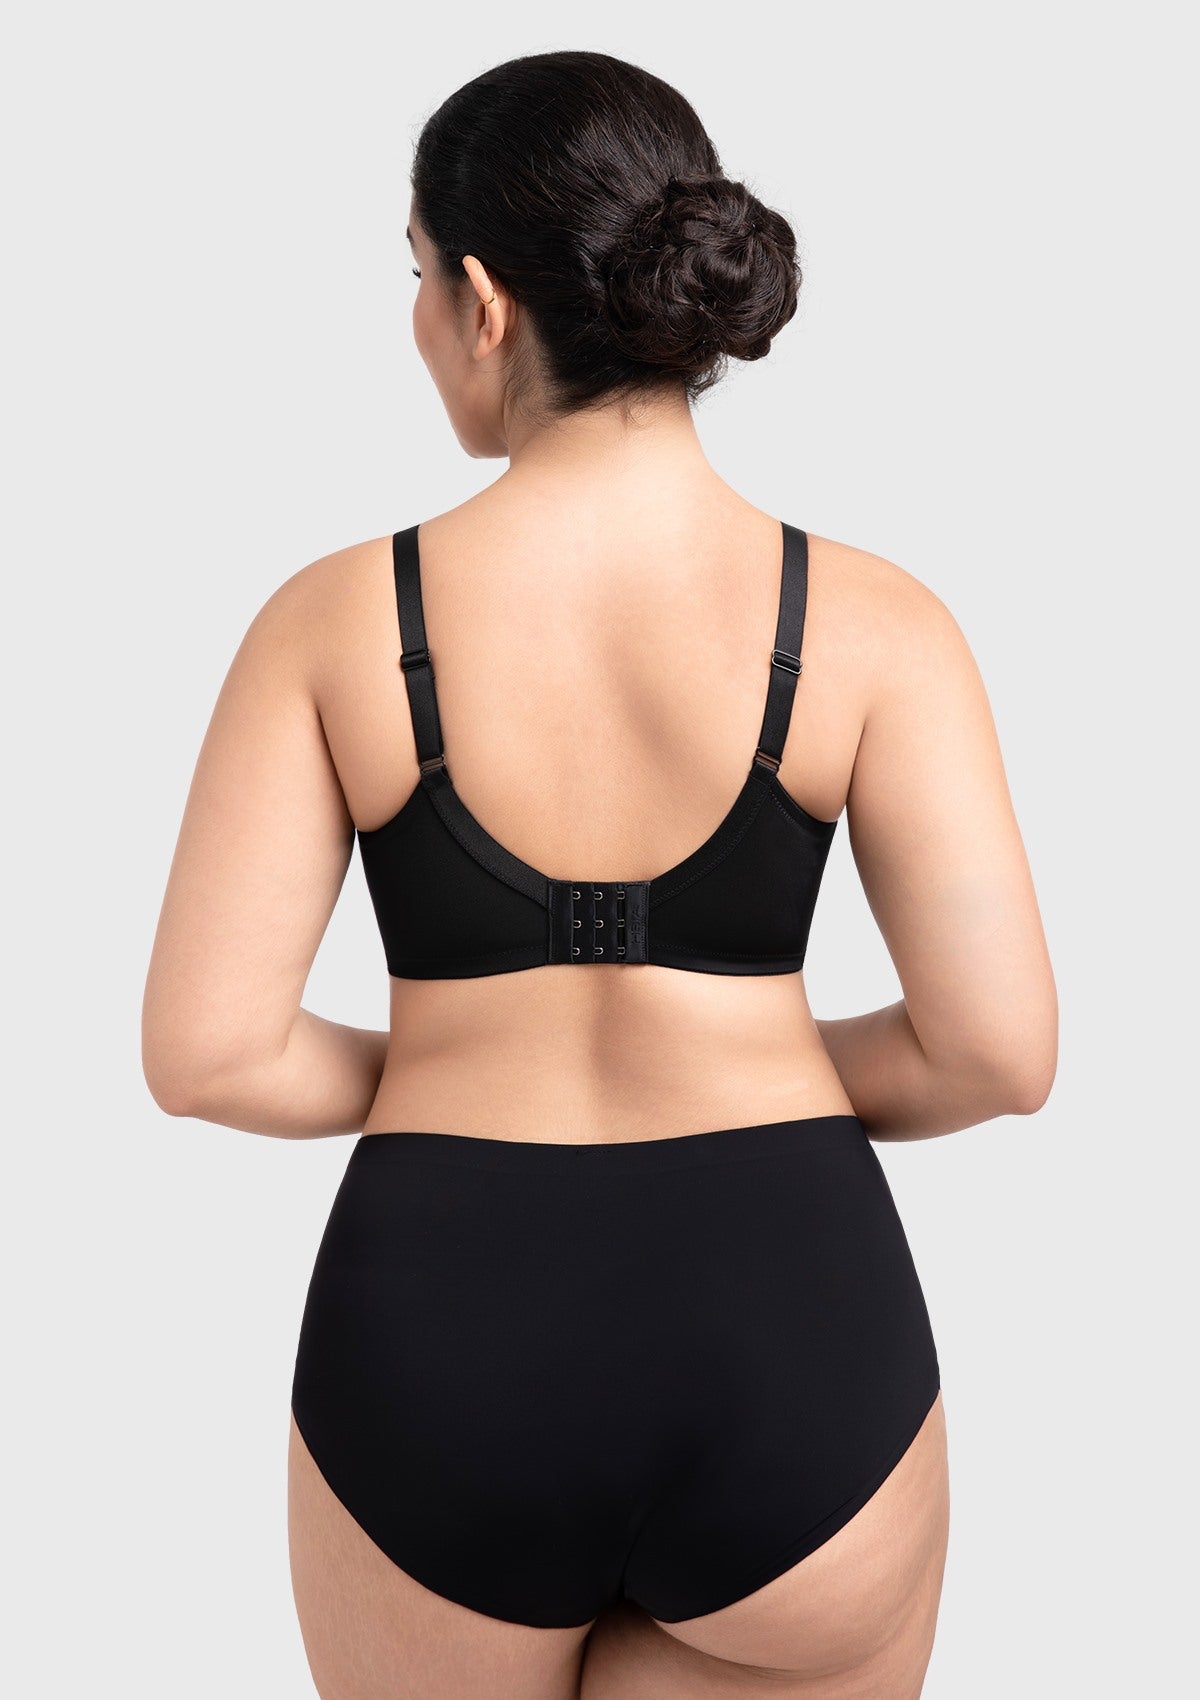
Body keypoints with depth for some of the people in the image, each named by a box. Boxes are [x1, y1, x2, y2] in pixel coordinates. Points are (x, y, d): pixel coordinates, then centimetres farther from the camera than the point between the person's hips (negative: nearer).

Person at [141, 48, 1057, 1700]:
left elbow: (206, 1050, -8)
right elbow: (998, 1047, -8)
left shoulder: (335, 619, -6)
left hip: (436, 1328, 1)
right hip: (791, 1322, 0)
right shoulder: (870, 620, -6)